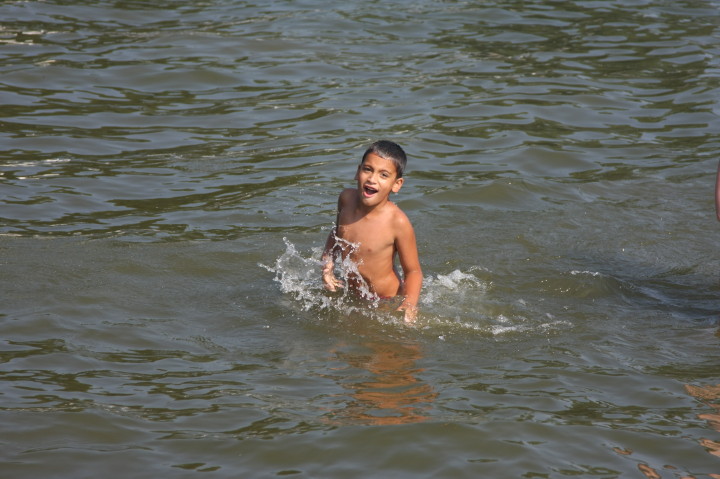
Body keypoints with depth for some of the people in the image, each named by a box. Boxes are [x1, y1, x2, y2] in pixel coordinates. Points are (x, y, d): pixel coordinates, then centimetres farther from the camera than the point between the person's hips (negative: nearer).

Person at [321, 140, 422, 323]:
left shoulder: (398, 223, -28)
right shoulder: (347, 198, -11)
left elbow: (413, 271, -19)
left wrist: (410, 304, -37)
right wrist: (327, 264, -5)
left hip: (386, 301, -6)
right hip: (351, 294, 6)